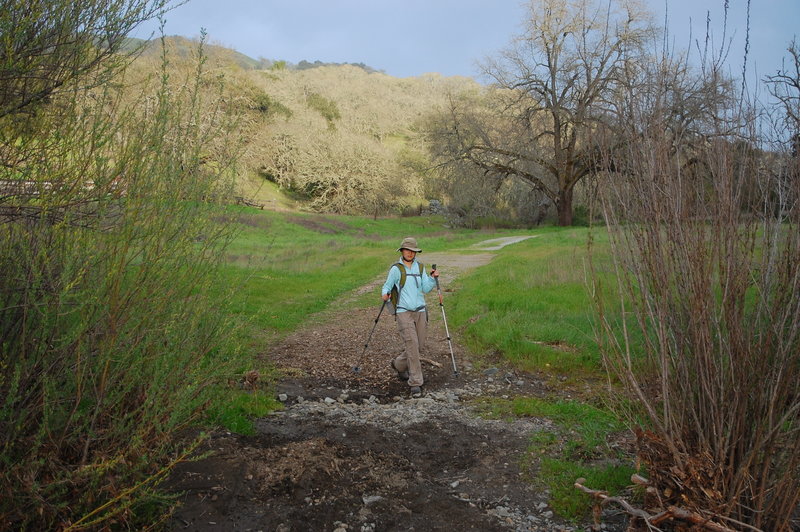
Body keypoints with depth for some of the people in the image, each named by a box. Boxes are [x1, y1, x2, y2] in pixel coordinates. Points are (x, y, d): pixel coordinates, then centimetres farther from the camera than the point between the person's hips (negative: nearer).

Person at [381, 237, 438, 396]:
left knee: (419, 346, 10)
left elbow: (425, 289, 8)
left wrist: (433, 278, -8)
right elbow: (387, 286, 1)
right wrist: (385, 294, -19)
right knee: (412, 345, -14)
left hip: (420, 311, 5)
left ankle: (399, 364, 37)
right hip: (403, 312, -5)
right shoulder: (396, 268, -2)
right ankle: (415, 383, -8)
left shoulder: (420, 268, 11)